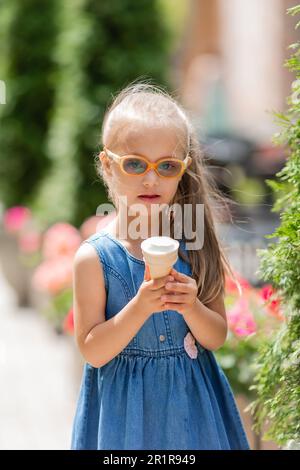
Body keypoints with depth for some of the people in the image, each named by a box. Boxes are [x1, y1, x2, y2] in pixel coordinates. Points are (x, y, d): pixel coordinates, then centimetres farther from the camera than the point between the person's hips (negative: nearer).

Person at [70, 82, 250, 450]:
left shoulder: (194, 244, -4)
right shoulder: (94, 256, -12)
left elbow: (217, 337, 0)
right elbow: (92, 352, -12)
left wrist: (191, 308, -19)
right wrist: (139, 307, -25)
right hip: (125, 408, -2)